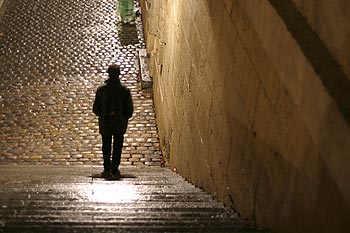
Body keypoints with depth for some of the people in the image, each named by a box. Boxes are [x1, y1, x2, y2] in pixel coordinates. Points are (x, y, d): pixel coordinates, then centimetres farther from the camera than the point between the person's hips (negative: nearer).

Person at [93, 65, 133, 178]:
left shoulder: (101, 89, -10)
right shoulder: (125, 90, -10)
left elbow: (95, 109, -4)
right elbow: (129, 110, -5)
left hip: (105, 123, 0)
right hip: (120, 124, 0)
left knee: (106, 147, 16)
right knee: (117, 147, 13)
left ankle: (107, 170, 17)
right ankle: (114, 170, 14)